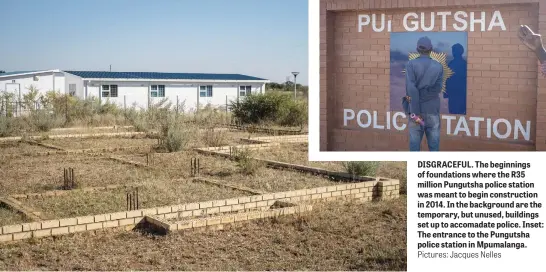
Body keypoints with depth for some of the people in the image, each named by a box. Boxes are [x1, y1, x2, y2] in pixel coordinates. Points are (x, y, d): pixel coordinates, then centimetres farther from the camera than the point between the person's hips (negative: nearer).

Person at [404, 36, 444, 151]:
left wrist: (415, 113, -15)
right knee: (434, 144, 6)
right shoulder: (439, 66, 3)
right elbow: (437, 89, -6)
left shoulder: (411, 64, -6)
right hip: (432, 111, 2)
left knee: (414, 144, 4)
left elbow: (411, 89, -15)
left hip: (416, 111, -1)